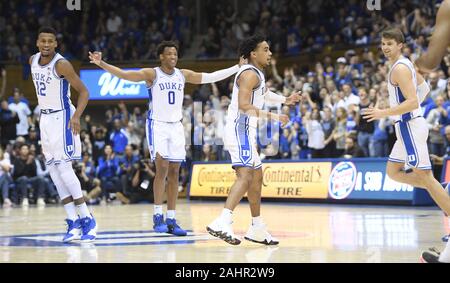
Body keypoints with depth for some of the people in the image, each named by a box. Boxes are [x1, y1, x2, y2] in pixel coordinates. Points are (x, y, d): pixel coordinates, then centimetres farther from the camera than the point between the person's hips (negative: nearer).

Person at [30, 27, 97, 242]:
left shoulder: (61, 64, -17)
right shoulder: (33, 61, 5)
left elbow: (83, 91, -17)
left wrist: (76, 116, -30)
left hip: (62, 117, -8)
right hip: (45, 118, 8)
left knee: (63, 167, -13)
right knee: (53, 170, 4)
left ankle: (86, 219, -7)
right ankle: (73, 221, 6)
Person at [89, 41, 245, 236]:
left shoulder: (183, 75, 8)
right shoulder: (152, 74, -6)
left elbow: (210, 77, 12)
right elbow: (124, 74, -16)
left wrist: (238, 68, 10)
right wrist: (101, 64, -29)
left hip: (176, 126, 5)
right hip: (157, 125, -5)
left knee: (174, 173, 4)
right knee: (162, 168, -17)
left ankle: (171, 220, 8)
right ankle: (158, 216, -11)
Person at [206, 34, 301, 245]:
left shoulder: (257, 74, 19)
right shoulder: (250, 74, -14)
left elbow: (263, 93, 42)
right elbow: (243, 105, -26)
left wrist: (284, 100, 39)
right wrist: (271, 116, -26)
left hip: (245, 131, 11)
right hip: (240, 130, -11)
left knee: (257, 176, 17)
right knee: (245, 175, -24)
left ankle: (257, 229, 25)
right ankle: (222, 223, -38)